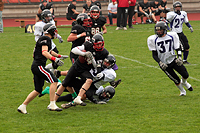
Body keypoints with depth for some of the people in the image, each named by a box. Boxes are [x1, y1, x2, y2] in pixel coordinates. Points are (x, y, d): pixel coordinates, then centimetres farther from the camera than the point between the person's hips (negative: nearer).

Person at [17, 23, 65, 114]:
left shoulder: (47, 39, 22)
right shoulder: (46, 39, -8)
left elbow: (49, 51, 40)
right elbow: (44, 52, -23)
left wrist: (59, 56, 53)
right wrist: (54, 59, -34)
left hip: (36, 67, 10)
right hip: (38, 66, -10)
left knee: (38, 90, 12)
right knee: (54, 80, -19)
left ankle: (23, 106, 16)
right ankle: (52, 104, -24)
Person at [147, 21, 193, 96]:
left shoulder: (172, 36, -4)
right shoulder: (153, 39, -8)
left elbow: (177, 49, 4)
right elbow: (154, 55, -4)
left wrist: (179, 57, -14)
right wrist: (160, 63, -18)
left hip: (173, 60, 2)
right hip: (164, 64, -2)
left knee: (185, 75, -2)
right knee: (176, 80, -1)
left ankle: (184, 82, 35)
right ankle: (182, 91, 29)